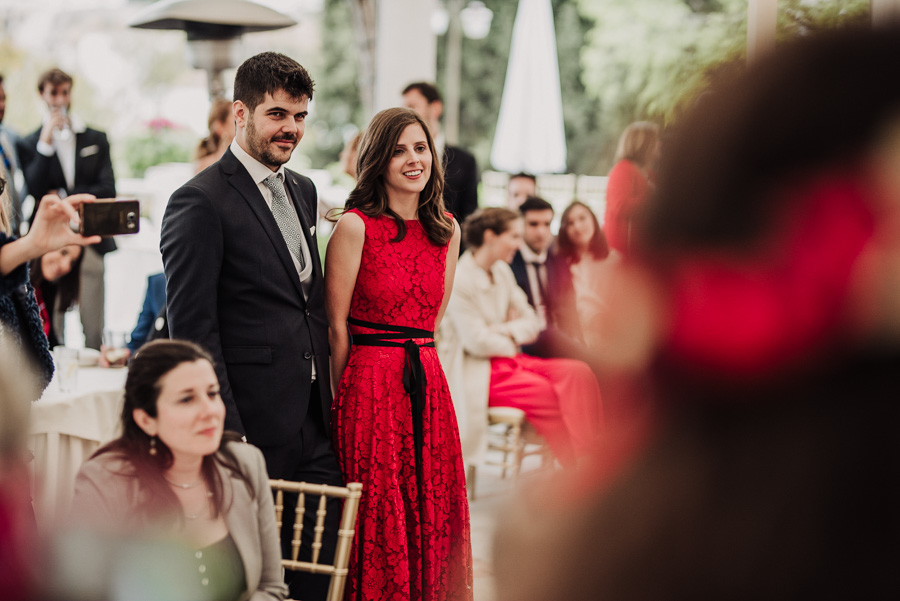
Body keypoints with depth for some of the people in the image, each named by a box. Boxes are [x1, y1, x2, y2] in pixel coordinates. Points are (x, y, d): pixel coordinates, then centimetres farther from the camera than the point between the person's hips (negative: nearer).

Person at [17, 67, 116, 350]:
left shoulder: (96, 139, 13)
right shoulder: (29, 144, 10)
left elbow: (108, 190, 4)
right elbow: (35, 190, -6)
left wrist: (63, 197, -3)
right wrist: (46, 142, -8)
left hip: (93, 241, 1)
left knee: (95, 330, -4)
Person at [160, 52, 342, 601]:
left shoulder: (303, 191, 15)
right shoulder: (200, 202, -11)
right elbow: (192, 328, -14)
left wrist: (327, 396, 15)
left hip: (314, 425, 7)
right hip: (253, 422, -7)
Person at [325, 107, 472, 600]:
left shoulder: (447, 230, 9)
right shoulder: (355, 227, -7)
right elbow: (336, 329, -5)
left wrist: (415, 356, 13)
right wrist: (344, 400, -1)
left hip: (428, 388, 5)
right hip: (369, 388, -5)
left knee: (432, 516, 9)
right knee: (376, 523, 0)